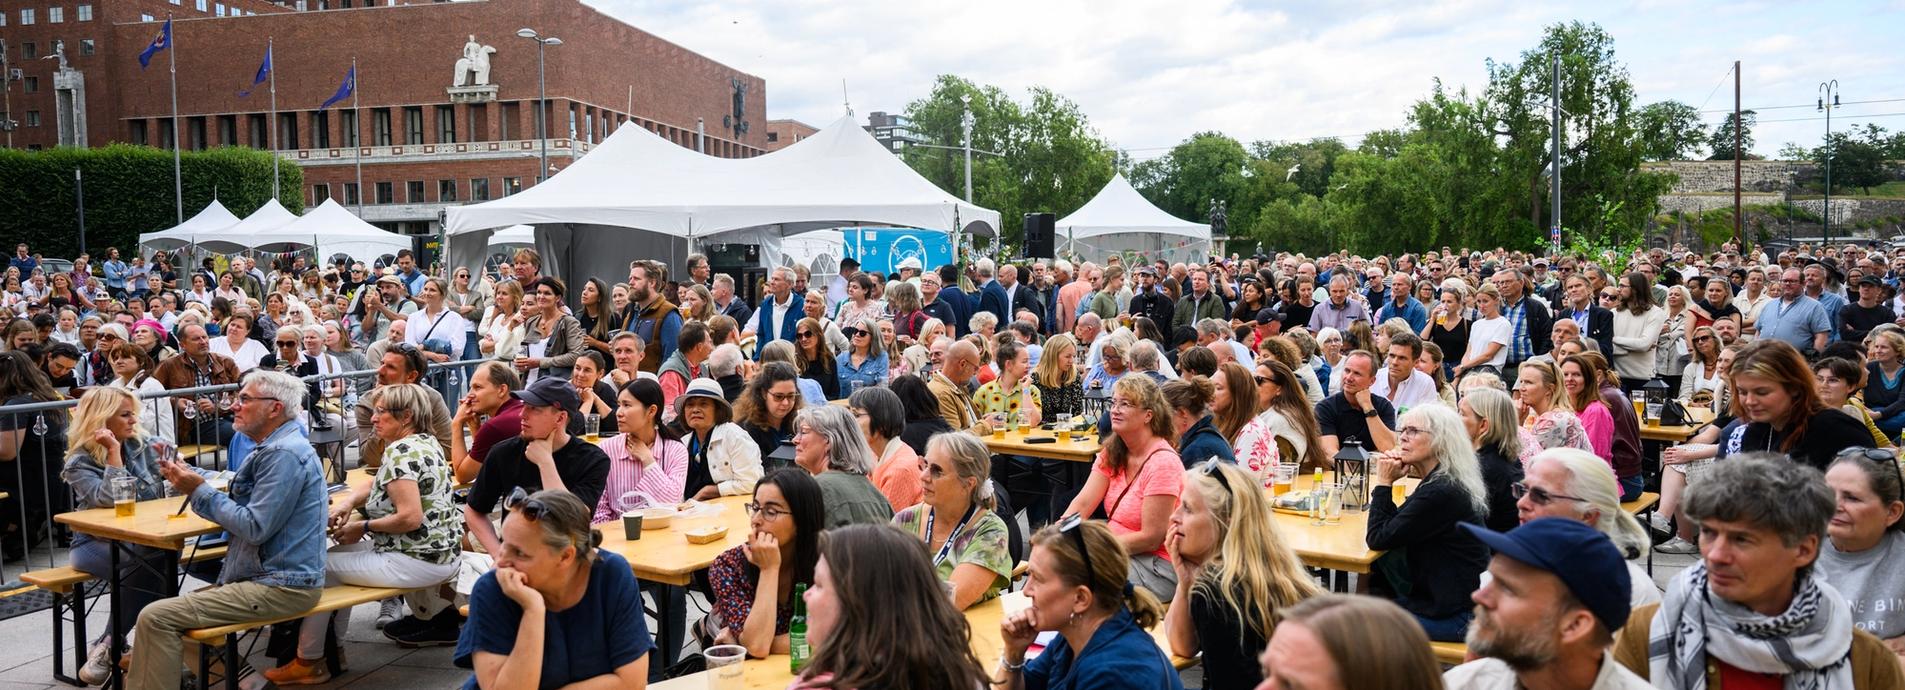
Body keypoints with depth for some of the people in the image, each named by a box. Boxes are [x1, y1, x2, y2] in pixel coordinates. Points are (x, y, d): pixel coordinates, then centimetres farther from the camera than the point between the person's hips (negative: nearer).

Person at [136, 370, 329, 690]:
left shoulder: (284, 454, -17)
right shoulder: (277, 447, 16)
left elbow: (254, 528, -21)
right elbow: (242, 508, 16)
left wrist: (200, 490, -11)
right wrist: (192, 481, 6)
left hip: (280, 586, -11)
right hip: (272, 576, 11)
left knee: (156, 617, -14)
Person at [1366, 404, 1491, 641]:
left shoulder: (1441, 493, -23)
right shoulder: (1443, 483, 9)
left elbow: (1378, 539, -18)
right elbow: (1395, 528, 11)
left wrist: (1384, 483, -11)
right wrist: (1386, 483, -1)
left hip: (1452, 617, -10)